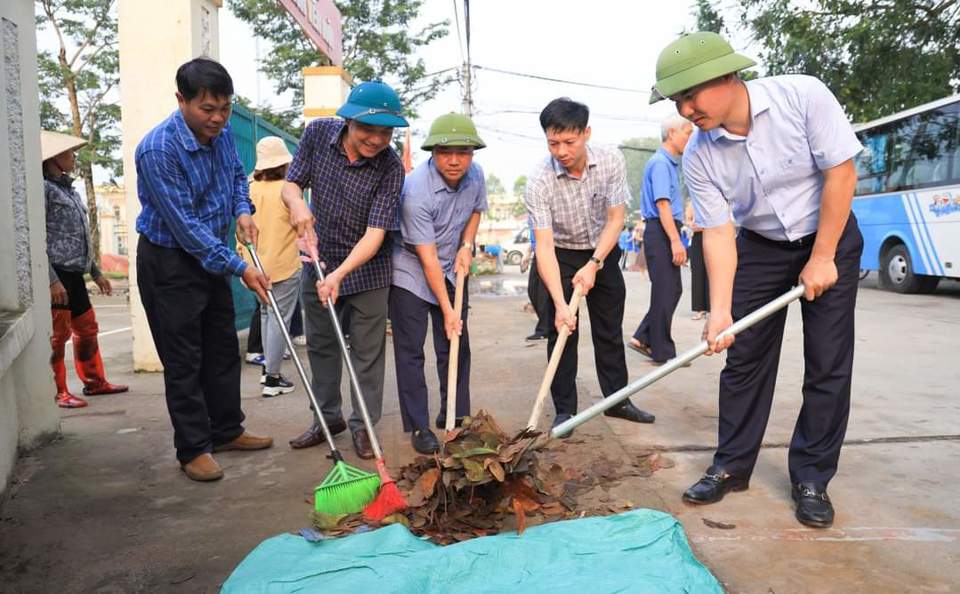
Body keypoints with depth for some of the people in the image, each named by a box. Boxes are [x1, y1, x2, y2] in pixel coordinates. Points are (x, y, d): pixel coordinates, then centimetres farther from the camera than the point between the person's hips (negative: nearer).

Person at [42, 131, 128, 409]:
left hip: (74, 273, 9)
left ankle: (94, 381, 27)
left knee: (87, 328, 15)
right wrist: (52, 279, -22)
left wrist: (96, 272, 21)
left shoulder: (69, 188, 17)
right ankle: (57, 392, 7)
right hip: (56, 272, -9)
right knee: (58, 333, -2)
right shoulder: (43, 187, -9)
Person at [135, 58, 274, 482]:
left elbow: (237, 174, 18)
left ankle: (227, 430, 29)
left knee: (223, 350, 14)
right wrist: (240, 269, -25)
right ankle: (193, 449, 14)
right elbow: (186, 227, -26)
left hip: (211, 256, 8)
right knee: (183, 360, 1)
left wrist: (242, 210, -3)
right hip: (168, 263, -7)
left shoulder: (222, 133, -3)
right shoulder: (157, 150, -26)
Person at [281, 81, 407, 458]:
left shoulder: (390, 168, -23)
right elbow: (291, 183, -2)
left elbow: (375, 233, -26)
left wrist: (339, 275, -38)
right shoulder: (318, 134, -12)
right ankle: (328, 418, 32)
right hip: (319, 260, 4)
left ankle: (362, 424, 21)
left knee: (367, 352, 5)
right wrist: (297, 202, -27)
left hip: (367, 268, -4)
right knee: (320, 345, 15)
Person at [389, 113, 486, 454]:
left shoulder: (475, 175, -9)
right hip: (411, 271, -6)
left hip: (453, 269, 6)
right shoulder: (416, 190, -28)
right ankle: (418, 427, 4)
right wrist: (447, 310, -22)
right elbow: (427, 257, -25)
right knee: (410, 350, -5)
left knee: (457, 346, 7)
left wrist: (466, 246, -3)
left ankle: (456, 419, 19)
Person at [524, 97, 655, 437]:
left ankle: (617, 399, 24)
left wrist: (594, 264, -24)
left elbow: (615, 219, -14)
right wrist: (559, 303, -37)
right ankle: (564, 409, 6)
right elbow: (544, 246, -30)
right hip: (562, 256, -2)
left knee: (610, 330, 11)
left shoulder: (611, 161, -20)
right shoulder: (539, 183, -27)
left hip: (603, 253, 3)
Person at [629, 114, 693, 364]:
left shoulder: (671, 163, 19)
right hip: (661, 233, -10)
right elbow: (662, 204, -21)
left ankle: (643, 338, 18)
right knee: (665, 292, -4)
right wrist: (675, 241, -25)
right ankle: (662, 352, 5)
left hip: (667, 233, 10)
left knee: (673, 290, 13)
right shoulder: (660, 163, -13)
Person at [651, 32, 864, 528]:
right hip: (759, 246, 2)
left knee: (828, 364, -3)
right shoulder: (698, 159, -16)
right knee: (744, 358, 1)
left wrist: (821, 259, -18)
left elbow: (841, 172, -20)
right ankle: (731, 465, 15)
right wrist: (720, 310, -26)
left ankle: (812, 478, 11)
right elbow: (717, 233, -15)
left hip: (829, 235, -2)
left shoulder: (803, 96, -25)